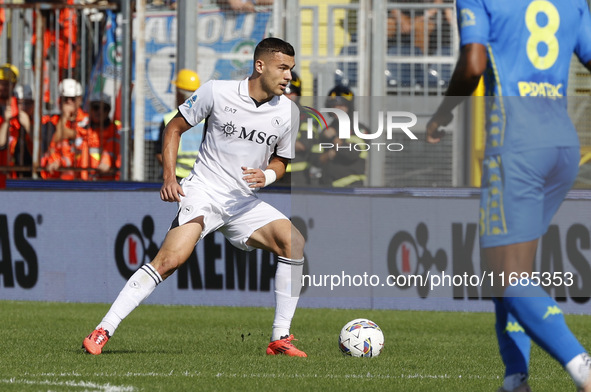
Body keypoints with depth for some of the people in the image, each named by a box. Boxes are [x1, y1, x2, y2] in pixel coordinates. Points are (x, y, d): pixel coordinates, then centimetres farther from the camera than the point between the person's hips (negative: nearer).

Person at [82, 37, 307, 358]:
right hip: (203, 191, -4)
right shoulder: (217, 92, -7)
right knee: (171, 259, -23)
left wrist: (267, 175, -6)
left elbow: (281, 160, 18)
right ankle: (102, 331, -19)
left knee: (294, 242, -18)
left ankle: (280, 338, -9)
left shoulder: (288, 112, 3)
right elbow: (175, 127, 4)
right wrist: (169, 177, -7)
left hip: (244, 202, 4)